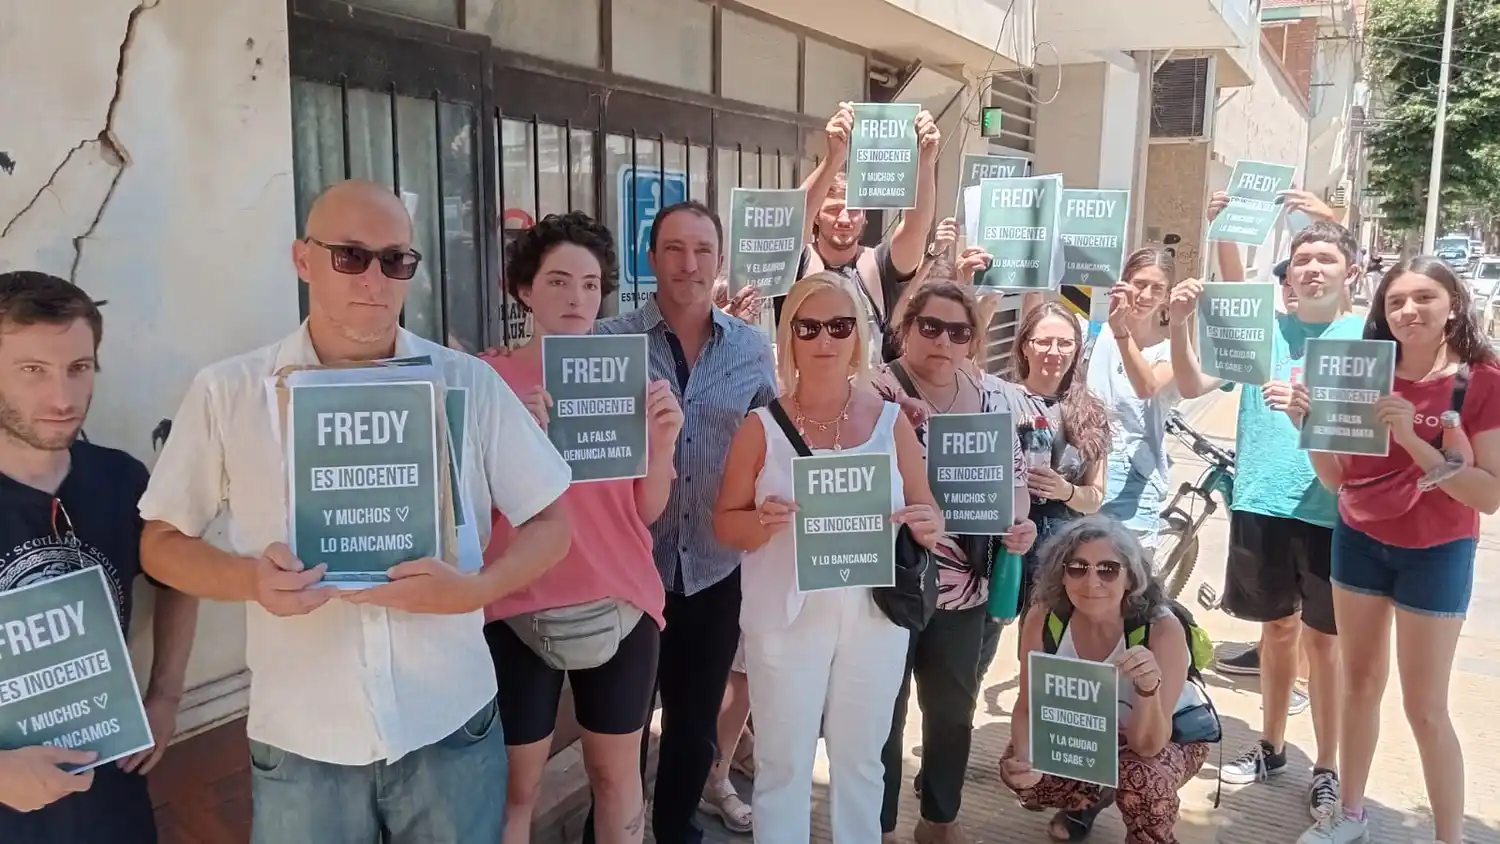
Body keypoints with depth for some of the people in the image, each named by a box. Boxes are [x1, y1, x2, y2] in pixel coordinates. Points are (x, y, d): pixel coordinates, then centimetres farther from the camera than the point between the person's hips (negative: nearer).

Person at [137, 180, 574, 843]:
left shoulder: (470, 383, -2)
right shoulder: (226, 393, -2)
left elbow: (550, 523, 1)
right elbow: (161, 540, 5)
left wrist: (474, 589, -17)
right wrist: (251, 580, -16)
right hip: (300, 745, 0)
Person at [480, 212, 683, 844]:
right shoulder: (489, 379, -5)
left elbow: (648, 511, 4)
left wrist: (664, 440, -13)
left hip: (621, 603, 3)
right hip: (518, 607, -2)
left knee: (617, 774, 15)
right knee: (516, 785, 7)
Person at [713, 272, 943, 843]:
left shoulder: (891, 420, 0)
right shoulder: (762, 426, -4)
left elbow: (928, 517, 6)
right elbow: (724, 523, -1)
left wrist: (927, 525, -18)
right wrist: (762, 522, -22)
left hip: (874, 614, 2)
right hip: (786, 615, -1)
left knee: (861, 759, 17)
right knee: (782, 763, 7)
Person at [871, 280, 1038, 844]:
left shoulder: (992, 397, 5)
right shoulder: (875, 392, -11)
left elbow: (1014, 473, 14)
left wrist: (1019, 523, -5)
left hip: (964, 585, 5)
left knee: (954, 706, 19)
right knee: (884, 708, 9)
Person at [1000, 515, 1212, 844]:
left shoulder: (1162, 630, -35)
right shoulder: (1043, 619, -26)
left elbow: (1147, 745, -34)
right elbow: (1028, 707, -16)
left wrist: (1149, 687, -55)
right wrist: (1024, 761, -37)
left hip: (1169, 735, -3)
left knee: (1143, 782, -34)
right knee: (1018, 773, -18)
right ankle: (1092, 797, 16)